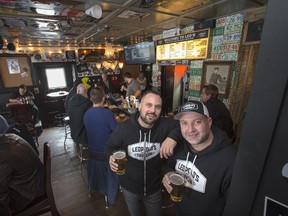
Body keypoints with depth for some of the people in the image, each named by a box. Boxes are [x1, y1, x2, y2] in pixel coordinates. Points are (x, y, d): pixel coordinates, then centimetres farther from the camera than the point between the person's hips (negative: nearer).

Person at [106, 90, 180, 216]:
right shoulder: (124, 128, -20)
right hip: (129, 187, 0)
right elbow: (110, 146, -7)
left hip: (154, 187, 1)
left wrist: (172, 137, -33)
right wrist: (112, 157, -27)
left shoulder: (165, 125, -21)